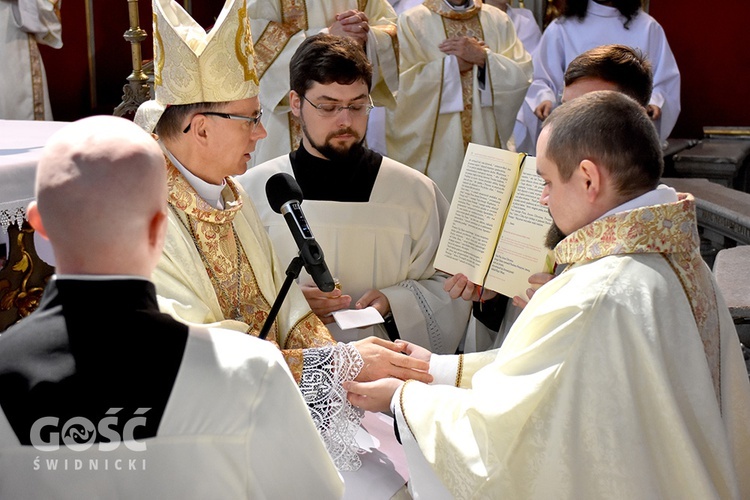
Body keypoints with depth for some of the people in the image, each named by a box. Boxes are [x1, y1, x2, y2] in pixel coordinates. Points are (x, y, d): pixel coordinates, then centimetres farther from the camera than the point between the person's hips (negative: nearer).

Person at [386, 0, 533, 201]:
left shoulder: (498, 21, 9)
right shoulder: (413, 21, 1)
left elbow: (522, 75, -1)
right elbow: (402, 82, -11)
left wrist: (483, 57, -14)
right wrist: (454, 63, -11)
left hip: (487, 141, 3)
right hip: (434, 148, -2)